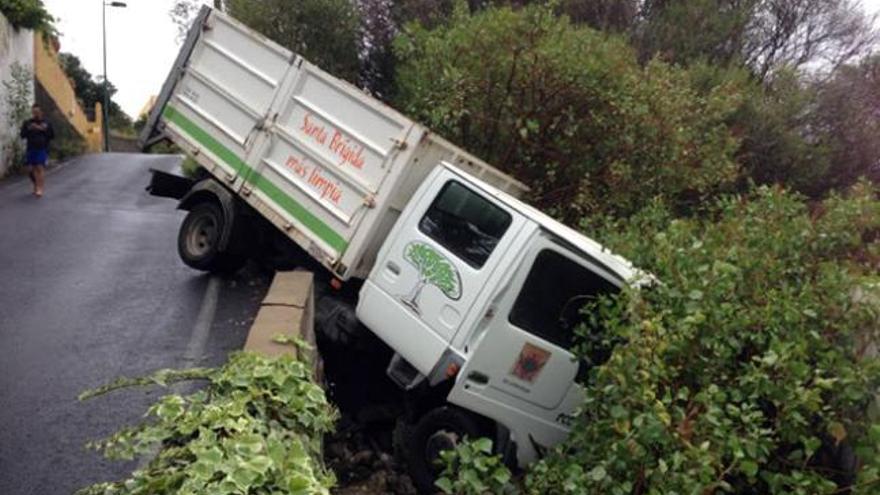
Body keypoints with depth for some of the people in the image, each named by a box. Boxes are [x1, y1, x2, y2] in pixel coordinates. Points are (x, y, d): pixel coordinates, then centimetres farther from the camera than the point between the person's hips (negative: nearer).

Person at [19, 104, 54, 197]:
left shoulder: (46, 123, 4)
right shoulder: (27, 123, 9)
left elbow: (52, 136, 1)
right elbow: (22, 135, 4)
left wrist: (44, 130, -12)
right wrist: (29, 129, -11)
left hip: (42, 149, -3)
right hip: (31, 149, 3)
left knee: (40, 168, -11)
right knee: (32, 169, 5)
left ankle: (40, 189, -12)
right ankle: (36, 186, 25)